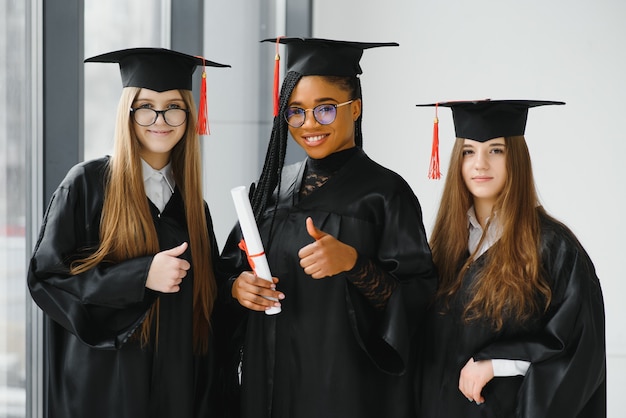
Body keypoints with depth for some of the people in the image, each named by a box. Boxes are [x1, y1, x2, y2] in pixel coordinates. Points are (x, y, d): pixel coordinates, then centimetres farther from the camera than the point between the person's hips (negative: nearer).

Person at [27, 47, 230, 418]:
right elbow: (46, 275, -10)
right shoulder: (87, 183, -6)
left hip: (178, 386, 5)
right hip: (104, 384, -4)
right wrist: (141, 276, -20)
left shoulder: (190, 200, 9)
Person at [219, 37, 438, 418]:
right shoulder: (274, 187, 6)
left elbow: (416, 299, -12)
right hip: (271, 382, 5)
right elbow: (234, 267, 13)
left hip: (351, 386, -5)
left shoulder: (386, 193, -8)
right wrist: (237, 286, -8)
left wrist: (353, 262, -26)